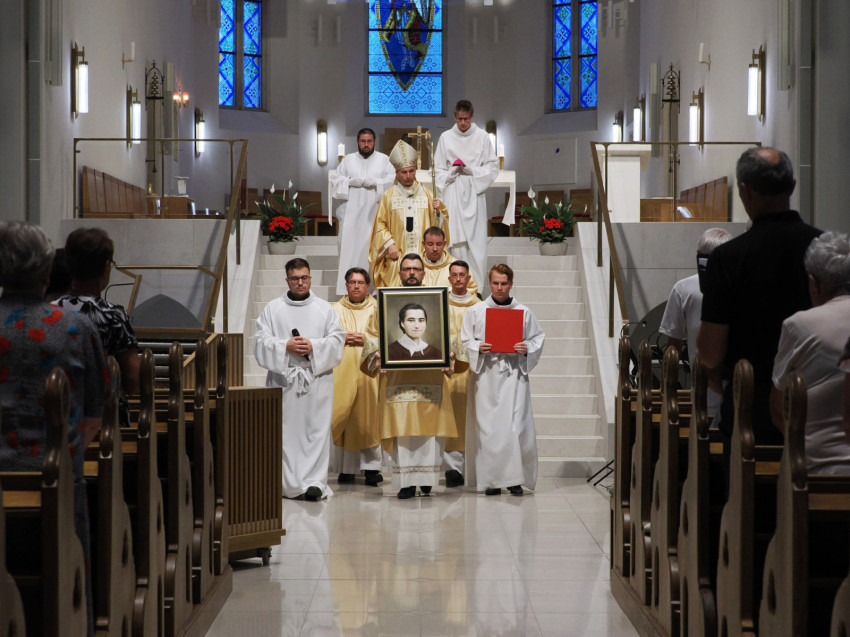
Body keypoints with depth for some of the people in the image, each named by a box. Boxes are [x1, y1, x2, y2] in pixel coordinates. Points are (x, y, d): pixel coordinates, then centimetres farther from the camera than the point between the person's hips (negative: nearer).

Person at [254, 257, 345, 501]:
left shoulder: (324, 309, 10)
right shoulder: (273, 309, 9)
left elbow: (337, 339, 4)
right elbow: (261, 341, 3)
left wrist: (314, 347, -12)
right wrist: (285, 346, -13)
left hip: (317, 378, 0)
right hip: (283, 378, 0)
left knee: (316, 429, -5)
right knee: (285, 430, 0)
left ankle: (314, 482, -6)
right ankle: (287, 483, 7)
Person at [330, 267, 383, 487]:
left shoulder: (376, 309, 10)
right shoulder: (337, 309, 13)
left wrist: (366, 339, -11)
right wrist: (344, 338, -11)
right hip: (343, 369, 1)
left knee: (369, 417, -7)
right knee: (344, 417, -4)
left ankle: (372, 466, -5)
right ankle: (346, 468, -1)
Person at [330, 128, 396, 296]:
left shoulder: (384, 160, 12)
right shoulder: (348, 160, 16)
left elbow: (393, 181, 2)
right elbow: (336, 181, 11)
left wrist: (375, 183, -12)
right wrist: (350, 182, -7)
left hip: (374, 211, -1)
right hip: (351, 211, 1)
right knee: (349, 243, -6)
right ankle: (347, 286, -5)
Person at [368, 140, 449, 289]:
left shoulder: (425, 194, 12)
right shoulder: (389, 196, 7)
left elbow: (437, 224, 11)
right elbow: (380, 224, 3)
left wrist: (437, 212, -9)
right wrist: (389, 244, -9)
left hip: (423, 253, 2)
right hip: (397, 254, -2)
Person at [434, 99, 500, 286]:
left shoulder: (482, 137, 5)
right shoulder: (446, 137, 8)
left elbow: (492, 166, 6)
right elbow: (438, 168, 12)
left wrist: (471, 170, -8)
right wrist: (452, 172, -8)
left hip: (474, 193, -1)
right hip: (453, 192, 1)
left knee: (476, 239, -7)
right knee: (456, 239, -5)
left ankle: (477, 282, -5)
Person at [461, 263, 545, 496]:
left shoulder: (524, 312, 8)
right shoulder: (475, 312, 8)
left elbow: (538, 338, 11)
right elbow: (465, 340, 9)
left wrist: (527, 349, -9)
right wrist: (478, 348, -11)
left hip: (514, 374, 0)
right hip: (486, 375, 0)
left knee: (515, 423, -8)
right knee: (488, 425, -2)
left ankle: (515, 478, 1)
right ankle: (491, 480, 4)